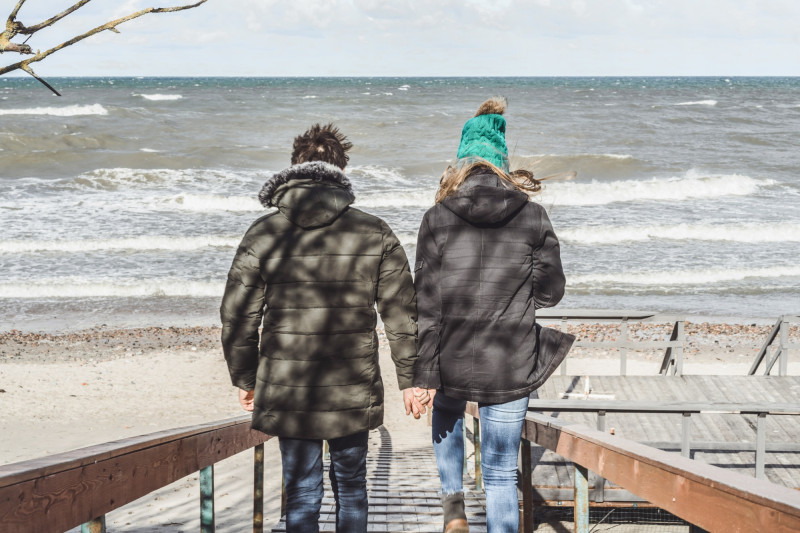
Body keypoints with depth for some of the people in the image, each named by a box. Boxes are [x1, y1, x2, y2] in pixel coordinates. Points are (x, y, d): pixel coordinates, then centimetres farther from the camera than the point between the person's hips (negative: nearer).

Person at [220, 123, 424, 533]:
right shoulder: (375, 234, -3)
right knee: (351, 485, 19)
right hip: (355, 393, 1)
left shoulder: (263, 235, -5)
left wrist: (244, 379, 11)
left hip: (287, 395, -1)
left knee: (301, 495, 9)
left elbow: (237, 317, -2)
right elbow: (401, 314, 0)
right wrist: (410, 378, 10)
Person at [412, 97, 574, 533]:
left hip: (452, 361, 1)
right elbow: (550, 292, 1)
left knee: (446, 417, 34)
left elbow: (426, 303, -8)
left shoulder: (437, 218, -6)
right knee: (502, 474, 7)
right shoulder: (532, 216, -4)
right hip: (511, 365, -1)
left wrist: (423, 375, -4)